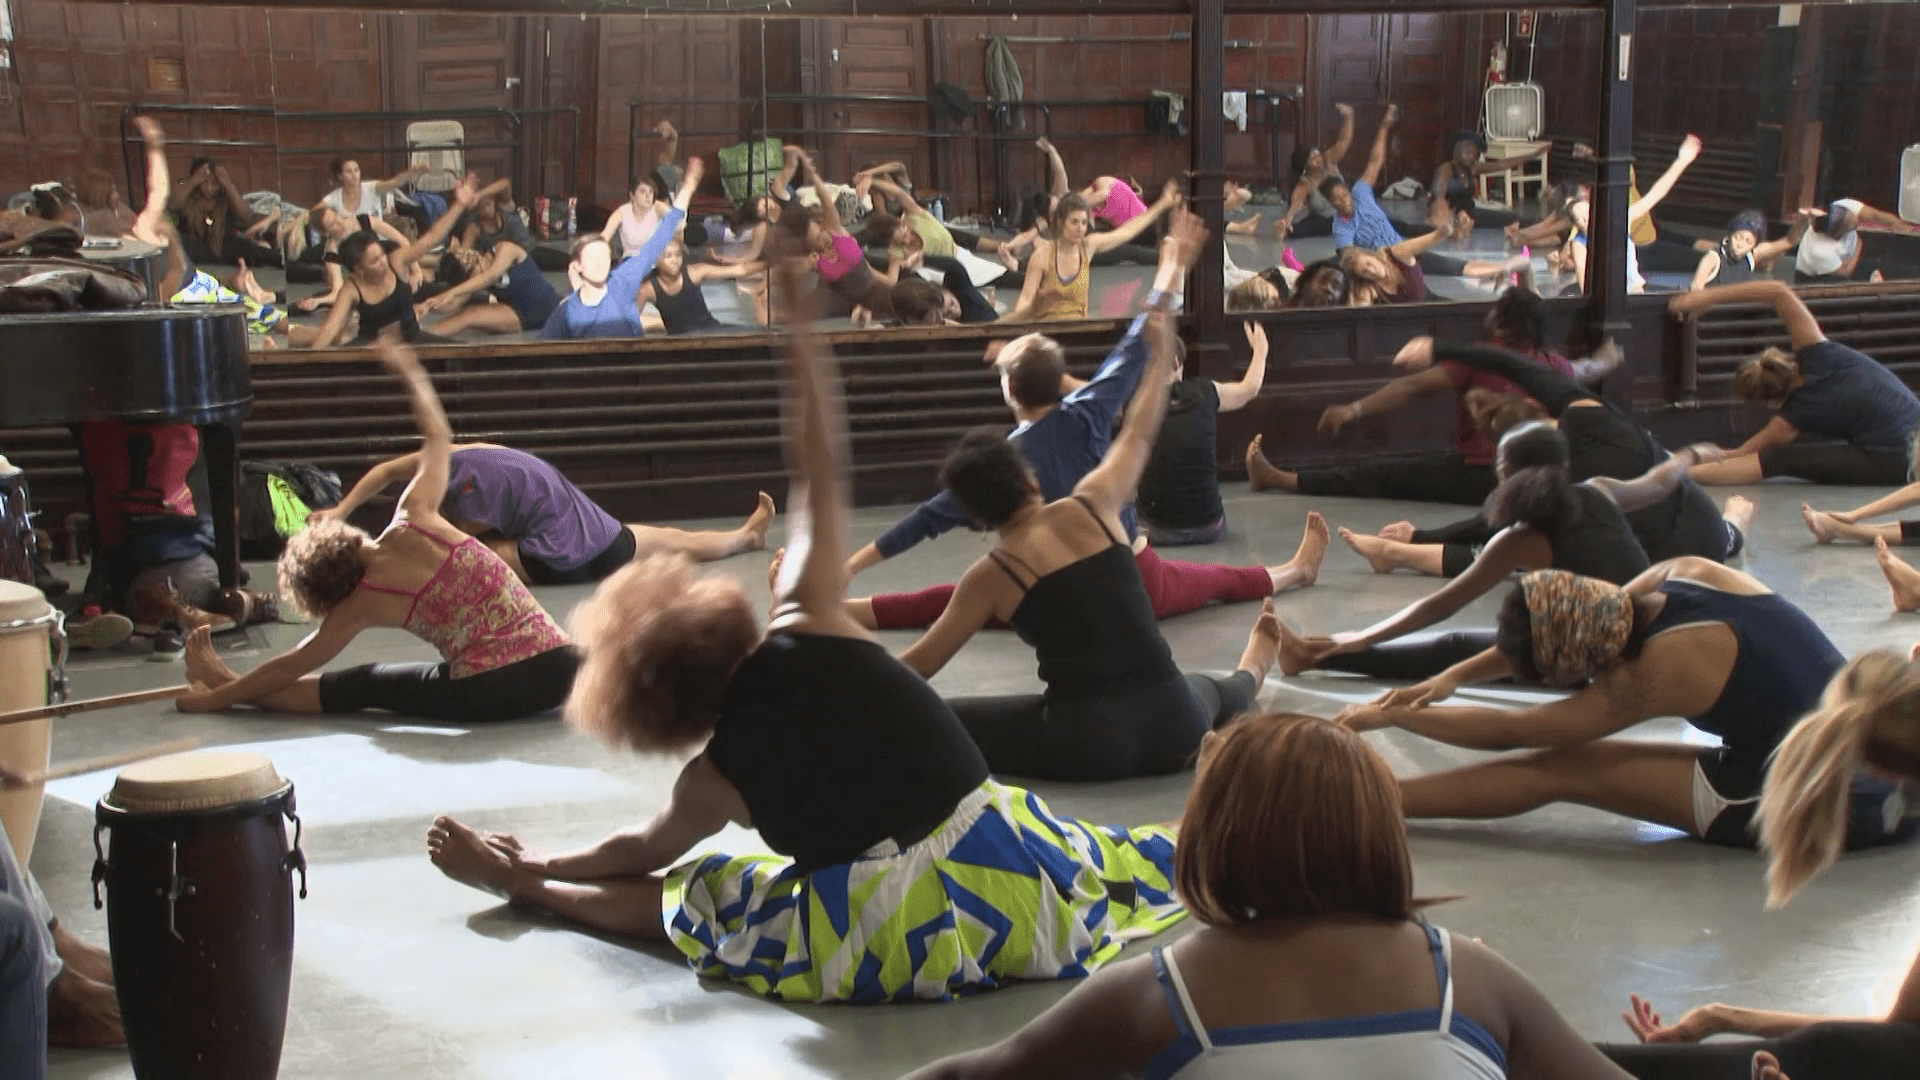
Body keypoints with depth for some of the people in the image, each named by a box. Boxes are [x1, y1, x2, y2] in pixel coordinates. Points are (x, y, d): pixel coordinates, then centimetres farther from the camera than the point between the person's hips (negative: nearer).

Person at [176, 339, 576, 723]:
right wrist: (410, 371, 37)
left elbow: (290, 668, 9)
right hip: (558, 666, 2)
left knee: (361, 688, 17)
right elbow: (438, 437, 23)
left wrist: (216, 698, 21)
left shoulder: (365, 602, -1)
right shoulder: (413, 520, 6)